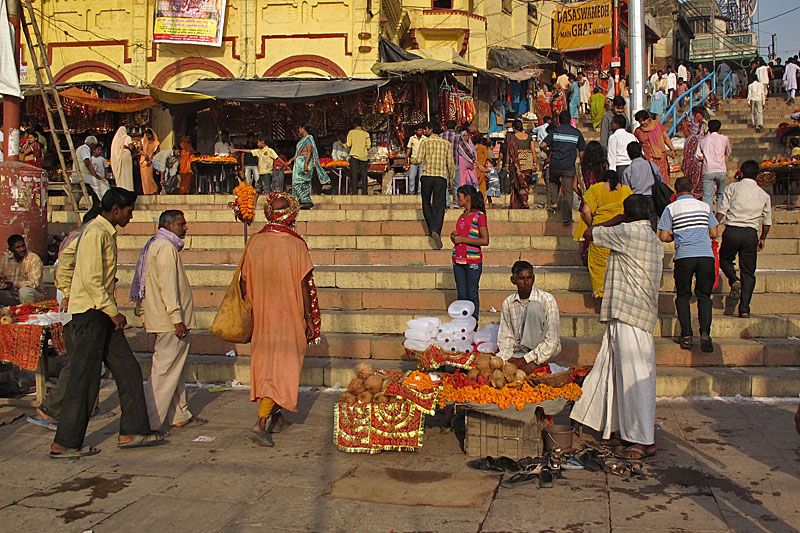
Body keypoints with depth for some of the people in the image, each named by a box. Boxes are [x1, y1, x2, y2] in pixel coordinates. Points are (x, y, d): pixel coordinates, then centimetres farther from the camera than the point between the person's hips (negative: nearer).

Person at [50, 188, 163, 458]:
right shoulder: (95, 233, -13)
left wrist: (113, 311, 15)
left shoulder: (107, 233, 17)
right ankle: (64, 443, 4)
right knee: (85, 378, -5)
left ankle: (132, 432, 13)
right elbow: (91, 279, -20)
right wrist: (113, 312, -17)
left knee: (128, 371, 8)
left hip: (103, 314, 10)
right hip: (90, 313, -10)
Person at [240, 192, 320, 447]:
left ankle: (276, 418, 30)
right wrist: (309, 318, -3)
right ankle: (261, 424, -12)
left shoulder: (255, 242, -3)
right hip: (288, 316, -5)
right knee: (282, 367, 0)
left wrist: (251, 310, 15)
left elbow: (244, 281, 3)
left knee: (266, 361, 18)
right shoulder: (296, 245, -14)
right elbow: (303, 285, -12)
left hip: (261, 314, 5)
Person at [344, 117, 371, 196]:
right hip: (364, 156, 2)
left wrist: (343, 145, 17)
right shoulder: (366, 133, 4)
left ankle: (354, 192, -5)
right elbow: (368, 146, 3)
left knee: (354, 175, 0)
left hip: (354, 155, -1)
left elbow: (348, 144, -4)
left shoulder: (351, 132, 0)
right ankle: (364, 193, 2)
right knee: (364, 175, 4)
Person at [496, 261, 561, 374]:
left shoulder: (547, 299, -12)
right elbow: (505, 337, 4)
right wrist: (508, 358, -16)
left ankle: (533, 361, -20)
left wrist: (526, 359, -21)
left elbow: (552, 341, -16)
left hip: (546, 350, -2)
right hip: (520, 350, 3)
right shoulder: (508, 303, 1)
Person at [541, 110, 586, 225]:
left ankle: (553, 202, 15)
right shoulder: (577, 133, 5)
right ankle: (566, 217, -1)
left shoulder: (554, 131, 2)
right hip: (569, 167, 0)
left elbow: (543, 145, -4)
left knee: (553, 182, 30)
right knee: (568, 191, 2)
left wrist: (548, 151, 17)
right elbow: (582, 152, 7)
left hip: (555, 165, 1)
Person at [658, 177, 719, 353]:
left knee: (682, 296, 10)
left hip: (684, 256, -2)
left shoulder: (671, 208, 5)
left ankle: (686, 335, 3)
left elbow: (663, 237, 1)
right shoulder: (705, 206, 13)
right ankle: (705, 333, -7)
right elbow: (713, 234, 15)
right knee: (704, 296, 10)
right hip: (706, 255, 2)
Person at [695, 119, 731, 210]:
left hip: (707, 171, 0)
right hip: (721, 170, 0)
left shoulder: (702, 140, 11)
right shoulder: (724, 138, 7)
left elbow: (697, 156, 3)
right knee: (721, 195, 12)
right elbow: (729, 153, 19)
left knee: (707, 196, -4)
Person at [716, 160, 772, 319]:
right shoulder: (764, 194, 11)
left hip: (732, 230, -2)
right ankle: (744, 309, 3)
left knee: (725, 259, 23)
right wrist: (762, 239, 29)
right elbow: (767, 221, 15)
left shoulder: (733, 187, 2)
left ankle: (734, 280, -7)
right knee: (748, 271, 7)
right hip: (751, 233, 2)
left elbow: (721, 211, -4)